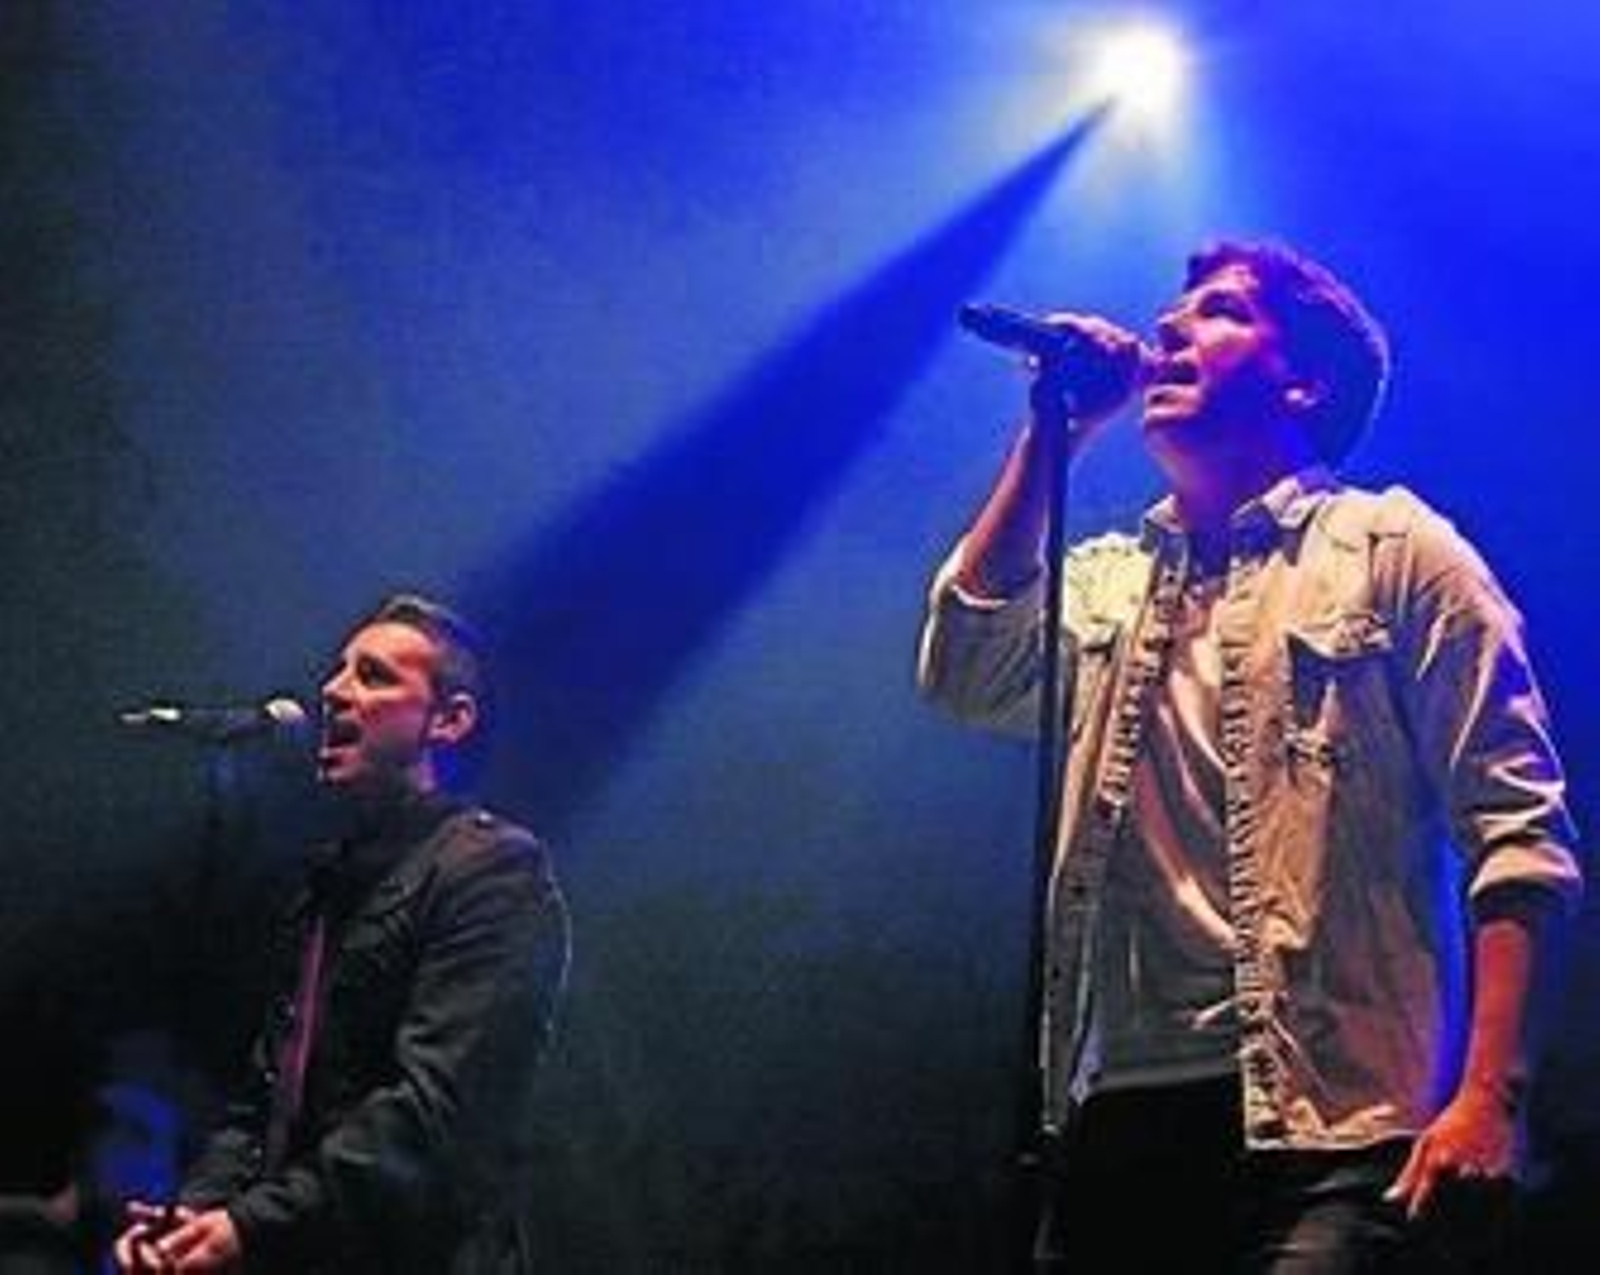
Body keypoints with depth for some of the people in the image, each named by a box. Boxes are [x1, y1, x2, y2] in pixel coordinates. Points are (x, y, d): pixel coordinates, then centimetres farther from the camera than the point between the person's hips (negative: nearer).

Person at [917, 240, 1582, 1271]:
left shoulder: (1393, 550, 3)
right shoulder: (1108, 582, 21)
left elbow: (1520, 837, -3)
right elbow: (966, 669, 2)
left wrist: (1491, 1097, -16)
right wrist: (1051, 435, 9)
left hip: (1335, 1128, -5)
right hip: (1121, 1116, 5)